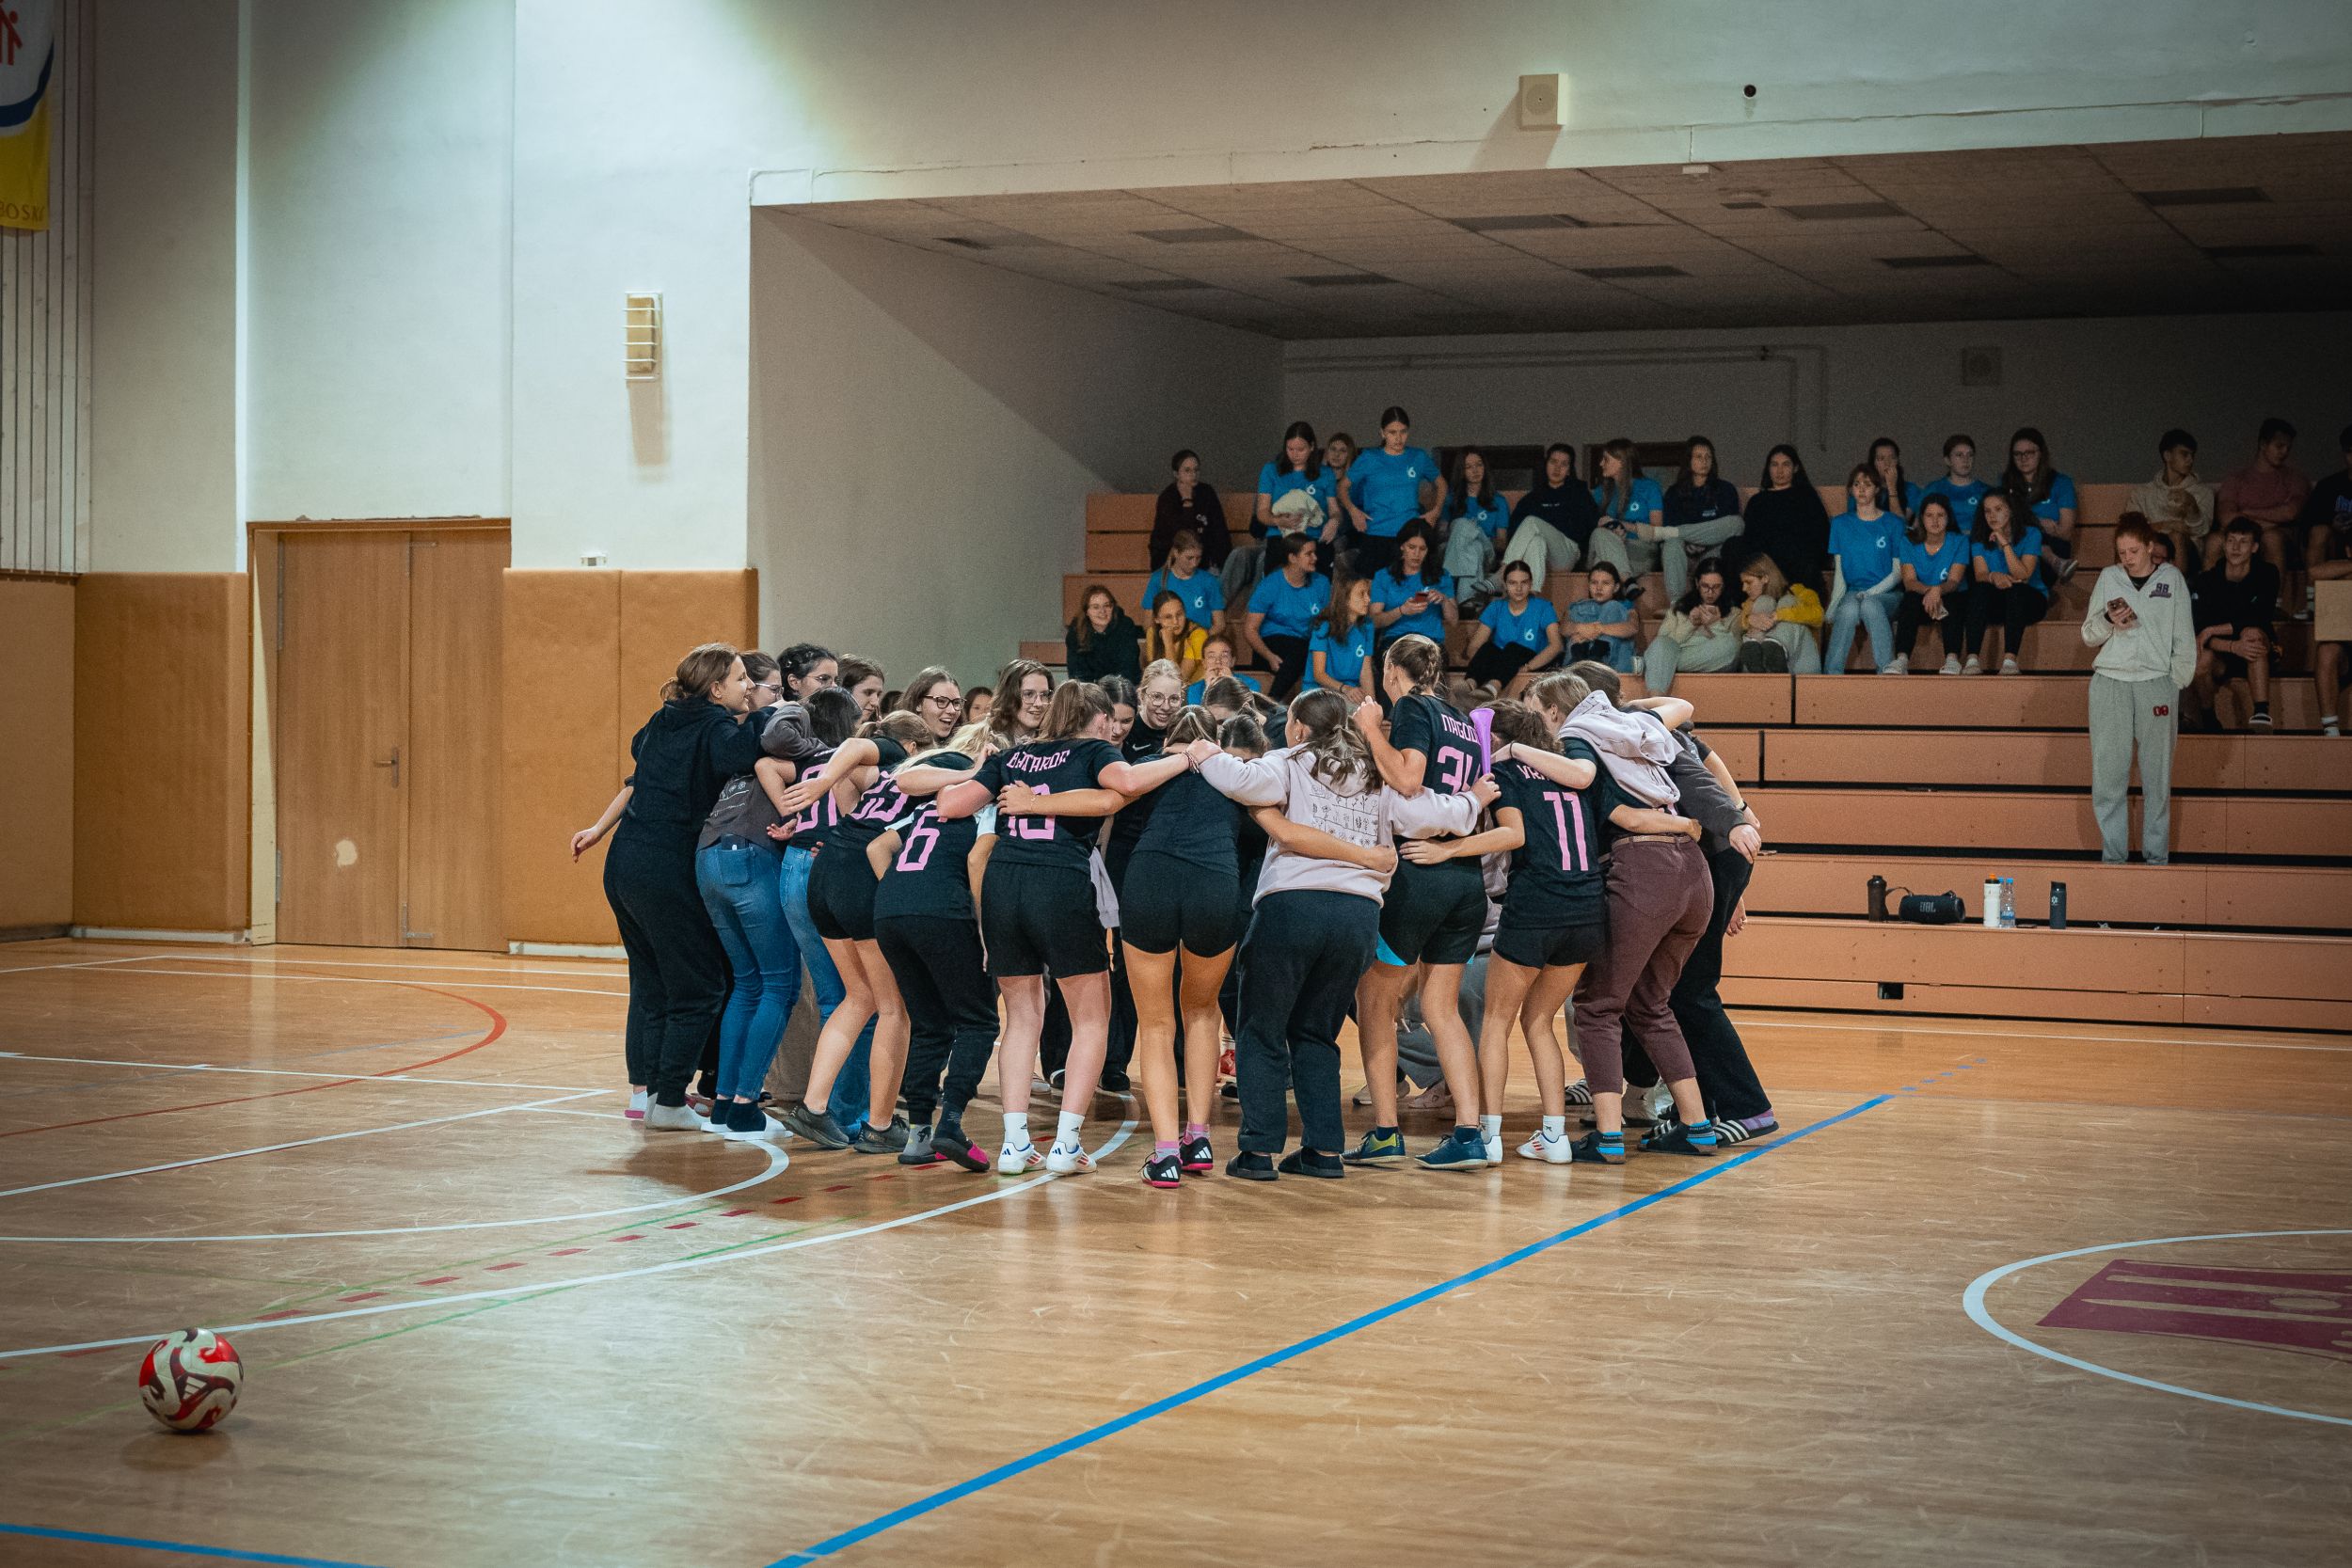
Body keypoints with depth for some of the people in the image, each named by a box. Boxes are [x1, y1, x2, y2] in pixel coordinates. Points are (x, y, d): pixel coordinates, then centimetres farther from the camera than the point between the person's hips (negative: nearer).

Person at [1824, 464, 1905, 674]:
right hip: (1852, 592, 1)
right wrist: (1833, 606, -6)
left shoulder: (1892, 524, 8)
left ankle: (1887, 666, -46)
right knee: (1849, 609, -36)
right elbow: (1839, 570, 11)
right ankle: (1832, 673, -42)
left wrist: (1871, 592, -11)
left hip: (1886, 594, -1)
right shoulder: (1841, 524, 15)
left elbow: (1899, 572, 5)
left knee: (1870, 605, -38)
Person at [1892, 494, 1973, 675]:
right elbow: (1909, 581, -10)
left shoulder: (1959, 541, -2)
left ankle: (1952, 659, -50)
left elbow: (1954, 581, -13)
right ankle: (1901, 660, -48)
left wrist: (1938, 590, -38)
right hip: (1920, 600, 1)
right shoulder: (1909, 542, 1)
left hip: (1953, 597, -1)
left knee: (1951, 603, -35)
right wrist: (1928, 591, -33)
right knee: (1911, 599, -34)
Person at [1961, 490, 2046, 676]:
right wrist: (1993, 577, -34)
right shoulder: (1980, 541, 5)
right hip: (1996, 602, 2)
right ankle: (1972, 659, -43)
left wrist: (2004, 543, -21)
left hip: (2029, 600, -2)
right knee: (1980, 589, -31)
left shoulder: (2030, 534, -5)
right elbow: (1980, 574, -10)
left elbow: (2023, 576, -16)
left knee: (2015, 590, -36)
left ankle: (2010, 659, -47)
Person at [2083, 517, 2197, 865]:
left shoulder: (2171, 579, 9)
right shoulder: (2108, 578, 11)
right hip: (2109, 682, 1)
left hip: (2157, 683, -1)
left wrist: (2178, 680, 1)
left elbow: (2184, 637, 10)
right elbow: (2089, 635, 12)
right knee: (2109, 773, -3)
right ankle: (2113, 855, 2)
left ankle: (2156, 855, 5)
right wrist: (2108, 620, -8)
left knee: (2157, 774, 0)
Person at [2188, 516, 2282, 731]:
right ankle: (2207, 718, -5)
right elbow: (2197, 633, -17)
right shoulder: (2206, 580, -7)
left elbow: (2260, 620, -18)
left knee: (2252, 633, -33)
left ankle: (2262, 713, -39)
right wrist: (2233, 646, -34)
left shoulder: (2266, 574, -5)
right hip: (2220, 659, 0)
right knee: (2201, 658, -33)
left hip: (2259, 658, 0)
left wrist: (2213, 630, -20)